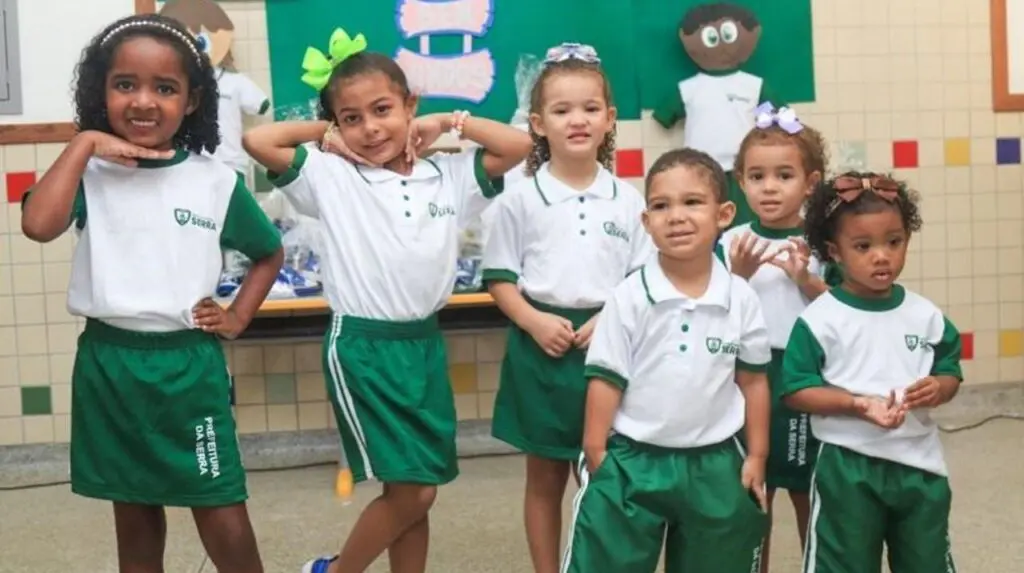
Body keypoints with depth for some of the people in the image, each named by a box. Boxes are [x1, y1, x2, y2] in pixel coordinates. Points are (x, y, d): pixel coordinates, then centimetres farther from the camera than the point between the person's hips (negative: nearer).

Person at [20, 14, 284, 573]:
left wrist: (238, 317, 2)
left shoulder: (217, 182, -2)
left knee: (226, 528, 3)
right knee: (134, 519, 17)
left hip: (190, 366, -1)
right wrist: (83, 144, -19)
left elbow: (269, 252, 14)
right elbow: (38, 225, -25)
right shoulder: (91, 173, -4)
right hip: (108, 364, 1)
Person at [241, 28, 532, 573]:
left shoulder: (448, 176, 3)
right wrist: (325, 133, -4)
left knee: (419, 492, 12)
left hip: (425, 344, 4)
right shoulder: (331, 178, -5)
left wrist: (449, 121, 0)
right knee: (410, 491, -3)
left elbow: (519, 145, 0)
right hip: (362, 348, -4)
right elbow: (256, 140, -14)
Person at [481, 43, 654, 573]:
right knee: (545, 478, 11)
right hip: (541, 347, -1)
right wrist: (534, 321, -15)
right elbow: (500, 279, 1)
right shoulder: (520, 199, -2)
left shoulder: (628, 200, 2)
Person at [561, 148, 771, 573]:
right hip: (632, 461, -2)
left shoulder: (742, 299, -4)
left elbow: (753, 380, 5)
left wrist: (756, 457, 7)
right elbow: (606, 380, -7)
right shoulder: (629, 297, -11)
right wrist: (596, 455, -6)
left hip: (714, 465, 3)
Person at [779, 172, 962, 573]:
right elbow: (795, 391, -13)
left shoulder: (926, 316, 1)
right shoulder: (820, 320, -12)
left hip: (920, 464, 4)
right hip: (847, 469, -4)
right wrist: (859, 405, -24)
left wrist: (937, 388, -14)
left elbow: (950, 372, 10)